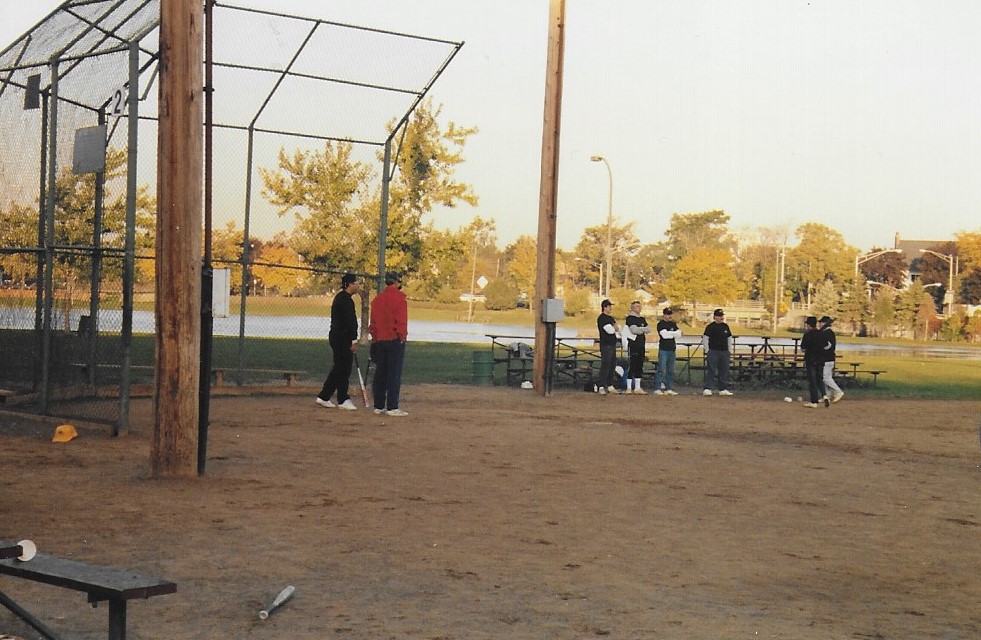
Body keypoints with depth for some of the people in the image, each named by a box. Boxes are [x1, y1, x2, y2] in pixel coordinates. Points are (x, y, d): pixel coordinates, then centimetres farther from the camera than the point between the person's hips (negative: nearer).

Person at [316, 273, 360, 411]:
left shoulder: (339, 297, 17)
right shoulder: (346, 300, -16)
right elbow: (350, 321, -21)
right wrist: (354, 340, -20)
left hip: (336, 337, 10)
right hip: (343, 339, -10)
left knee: (339, 368, 14)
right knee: (344, 369, -4)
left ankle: (323, 397, 17)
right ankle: (343, 400, 1)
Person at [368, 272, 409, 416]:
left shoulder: (377, 299, 10)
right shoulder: (399, 298, -9)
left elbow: (373, 321, 12)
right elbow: (401, 320, -13)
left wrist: (375, 337, 16)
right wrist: (402, 337, -8)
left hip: (379, 340, 6)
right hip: (395, 340, -6)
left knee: (380, 374, 11)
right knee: (394, 374, -4)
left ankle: (379, 406, 13)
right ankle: (392, 407, -5)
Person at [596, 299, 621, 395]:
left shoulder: (611, 318, 19)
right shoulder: (601, 318, -10)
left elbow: (619, 328, 15)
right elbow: (610, 330, -18)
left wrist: (615, 327, -6)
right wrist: (615, 327, 2)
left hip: (612, 344, 9)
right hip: (606, 345, -9)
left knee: (612, 365, 11)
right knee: (605, 366, -12)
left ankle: (610, 386, 17)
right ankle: (601, 387, -13)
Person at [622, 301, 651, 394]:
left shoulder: (642, 319, 19)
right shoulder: (630, 318, -4)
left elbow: (648, 329, 8)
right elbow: (634, 329, -16)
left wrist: (639, 329, -8)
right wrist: (643, 329, -1)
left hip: (641, 345, 7)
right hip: (633, 345, -7)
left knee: (639, 366, 8)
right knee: (631, 366, -8)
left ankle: (637, 388, 12)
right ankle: (628, 388, -7)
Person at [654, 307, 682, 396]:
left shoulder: (673, 324, 16)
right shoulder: (661, 324, -3)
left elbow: (679, 334, 4)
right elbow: (664, 334, -17)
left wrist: (669, 333, -10)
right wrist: (673, 333, -5)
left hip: (672, 349, 6)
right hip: (663, 349, -6)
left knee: (671, 371, 7)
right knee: (661, 370, -9)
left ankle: (669, 388, 10)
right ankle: (657, 389, -9)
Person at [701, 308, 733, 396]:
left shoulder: (725, 326, 12)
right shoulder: (711, 327, -6)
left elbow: (729, 338, 21)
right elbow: (705, 338, -7)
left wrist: (729, 350, 14)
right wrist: (707, 351, -9)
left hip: (724, 352, 6)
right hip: (713, 351, -6)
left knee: (724, 371, 7)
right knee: (711, 370, -9)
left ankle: (723, 389, 14)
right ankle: (707, 389, -10)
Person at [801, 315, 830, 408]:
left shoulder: (808, 335, -12)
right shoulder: (821, 334, 5)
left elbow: (803, 347, -9)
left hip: (810, 360, -5)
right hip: (821, 360, 5)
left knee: (812, 381, 0)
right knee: (820, 379, 15)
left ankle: (814, 401, 0)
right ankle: (824, 395, -6)